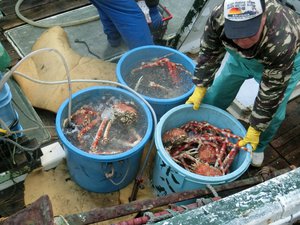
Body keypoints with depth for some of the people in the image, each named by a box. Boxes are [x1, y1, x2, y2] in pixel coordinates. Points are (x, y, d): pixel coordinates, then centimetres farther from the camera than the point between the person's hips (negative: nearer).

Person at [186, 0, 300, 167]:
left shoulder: (282, 42, -46)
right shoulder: (219, 17, -36)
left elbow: (272, 92, -35)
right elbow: (209, 53, -17)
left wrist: (254, 131, -27)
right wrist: (199, 90, -18)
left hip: (284, 60, -3)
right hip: (241, 55, 4)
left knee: (273, 113, -5)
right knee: (215, 95, 10)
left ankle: (258, 148, 25)